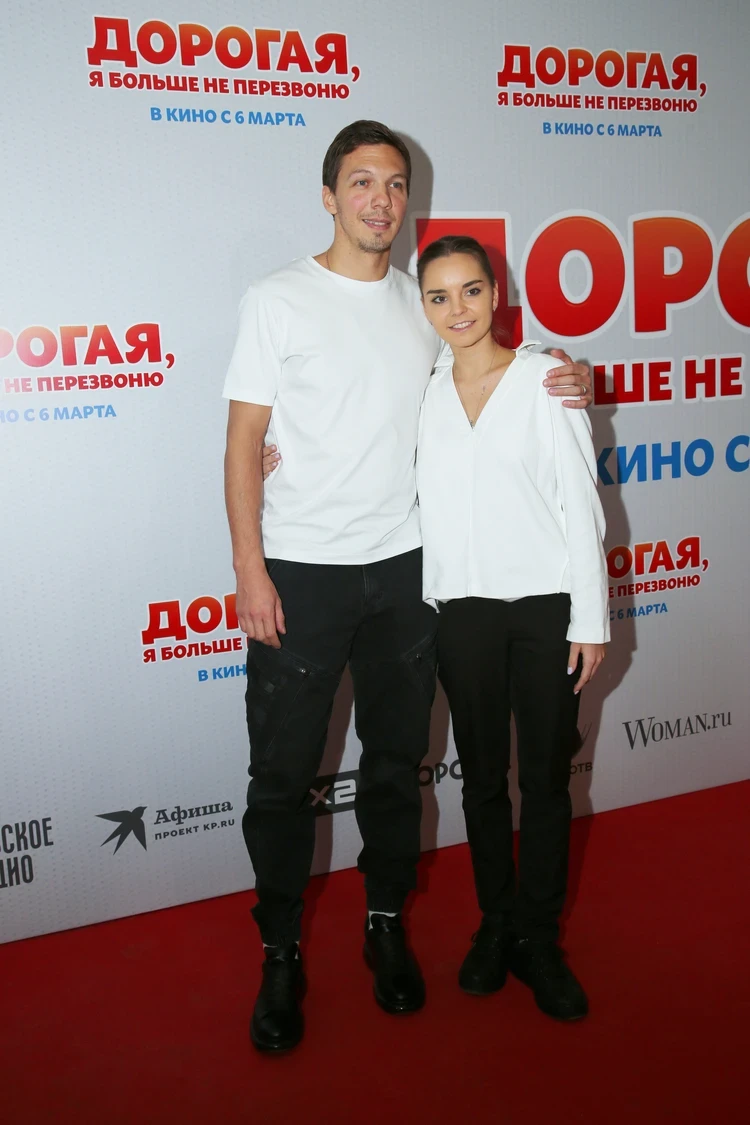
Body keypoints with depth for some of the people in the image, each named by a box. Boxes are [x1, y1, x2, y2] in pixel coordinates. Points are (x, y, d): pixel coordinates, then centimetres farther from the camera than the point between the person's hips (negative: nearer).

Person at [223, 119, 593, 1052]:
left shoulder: (425, 304, 9)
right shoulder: (278, 301, -3)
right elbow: (244, 443, -5)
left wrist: (564, 386, 1)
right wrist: (250, 572, -12)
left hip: (403, 567, 4)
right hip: (299, 571, -3)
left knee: (396, 758, 13)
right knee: (283, 772, 4)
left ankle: (386, 922, 33)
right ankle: (280, 951, 22)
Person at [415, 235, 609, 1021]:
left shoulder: (545, 377, -2)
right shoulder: (421, 394, 6)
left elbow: (580, 503, -3)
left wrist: (591, 619, -6)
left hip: (545, 603, -2)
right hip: (461, 609, 2)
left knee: (546, 777, 5)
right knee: (482, 776, 12)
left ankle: (536, 939, 22)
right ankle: (494, 923, 30)